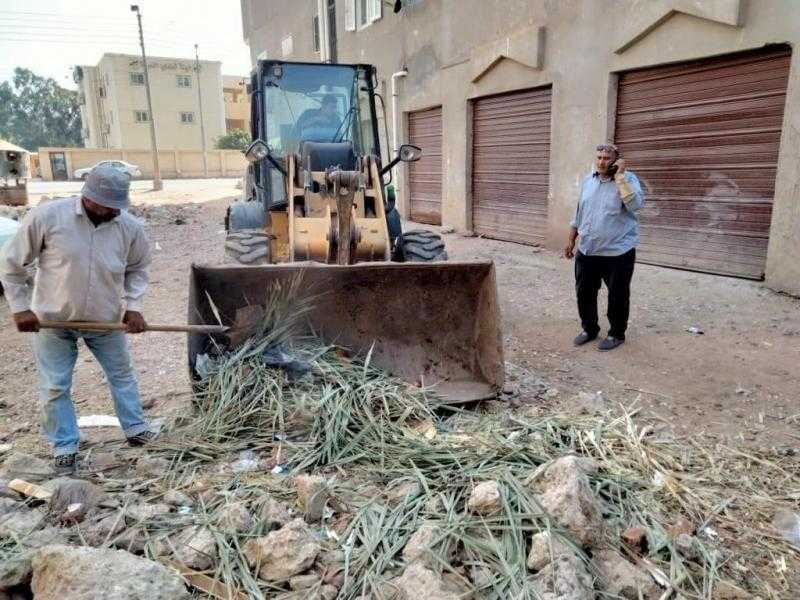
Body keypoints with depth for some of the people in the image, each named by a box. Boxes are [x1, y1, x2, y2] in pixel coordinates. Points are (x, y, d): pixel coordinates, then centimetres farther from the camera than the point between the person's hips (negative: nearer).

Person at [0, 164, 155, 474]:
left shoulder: (130, 227, -14)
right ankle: (65, 448, 24)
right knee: (55, 387, 6)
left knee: (122, 374, 15)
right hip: (53, 319, -2)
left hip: (106, 319, 2)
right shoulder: (46, 216, -20)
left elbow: (138, 268, 5)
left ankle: (135, 430, 34)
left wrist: (133, 306, -6)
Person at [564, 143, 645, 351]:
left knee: (617, 297, 7)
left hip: (618, 252, -5)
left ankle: (616, 334, 24)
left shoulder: (627, 179, -8)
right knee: (584, 293, 13)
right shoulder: (588, 180, 8)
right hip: (587, 251, 5)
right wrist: (571, 240, 14)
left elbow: (636, 204, -27)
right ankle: (589, 328, 32)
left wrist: (620, 175, -23)